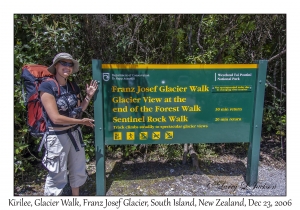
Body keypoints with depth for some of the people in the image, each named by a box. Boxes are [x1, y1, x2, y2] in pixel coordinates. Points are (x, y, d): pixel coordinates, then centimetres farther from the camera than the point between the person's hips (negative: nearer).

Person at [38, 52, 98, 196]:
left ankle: (76, 195, 43)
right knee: (57, 176, 6)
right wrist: (82, 121, -14)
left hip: (75, 134, 7)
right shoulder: (47, 86, -16)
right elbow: (56, 118, -22)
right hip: (57, 136, -7)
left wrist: (89, 96, -2)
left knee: (78, 171, 20)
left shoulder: (73, 86, 4)